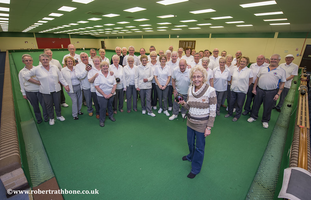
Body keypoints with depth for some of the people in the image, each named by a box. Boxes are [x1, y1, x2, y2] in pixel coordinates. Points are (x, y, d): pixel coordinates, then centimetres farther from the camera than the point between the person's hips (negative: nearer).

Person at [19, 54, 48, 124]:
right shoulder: (21, 72, 4)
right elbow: (22, 83, 9)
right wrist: (24, 94, 9)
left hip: (40, 90, -1)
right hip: (30, 92, 2)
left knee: (44, 105, 2)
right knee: (35, 107, 11)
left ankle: (46, 118, 23)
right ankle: (39, 119, 29)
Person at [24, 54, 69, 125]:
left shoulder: (55, 68, 2)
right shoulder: (37, 69, -5)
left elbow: (61, 77, 6)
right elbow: (26, 76, 0)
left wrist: (65, 85, 2)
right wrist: (37, 82, -4)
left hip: (56, 89, 1)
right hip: (45, 91, -1)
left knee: (58, 103, 12)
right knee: (49, 105, 13)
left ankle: (59, 115, 34)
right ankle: (51, 118, 31)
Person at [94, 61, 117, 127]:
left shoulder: (111, 74, 1)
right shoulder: (98, 75, -9)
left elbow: (115, 84, 0)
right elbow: (96, 86, -13)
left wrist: (111, 93, -12)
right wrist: (104, 95, -16)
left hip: (111, 94, 3)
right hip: (101, 95, -3)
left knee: (110, 105, 18)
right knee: (103, 107, 1)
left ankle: (111, 116, 41)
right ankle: (102, 120, 20)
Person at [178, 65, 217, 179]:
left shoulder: (210, 91, -18)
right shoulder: (190, 89, -3)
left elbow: (213, 111, -14)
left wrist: (209, 127, -14)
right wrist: (183, 103, -14)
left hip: (202, 124, -5)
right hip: (190, 121, 5)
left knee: (199, 147, 12)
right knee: (190, 142, 25)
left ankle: (195, 169, 36)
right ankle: (191, 156, 57)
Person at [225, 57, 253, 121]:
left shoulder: (249, 71, -7)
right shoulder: (235, 70, 5)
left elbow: (250, 81, 0)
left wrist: (245, 86, 0)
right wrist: (232, 84, 8)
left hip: (242, 91, -3)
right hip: (233, 89, 4)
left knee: (239, 104, 8)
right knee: (231, 102, 13)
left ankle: (237, 116, 26)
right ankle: (230, 113, 35)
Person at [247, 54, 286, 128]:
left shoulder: (282, 71, 0)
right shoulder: (263, 68, 7)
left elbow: (282, 84, 0)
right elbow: (257, 79, 9)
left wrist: (278, 94, -7)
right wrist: (254, 89, 4)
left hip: (271, 92, -2)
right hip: (259, 90, 2)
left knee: (268, 107, 9)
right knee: (256, 104, 12)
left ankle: (265, 121, 29)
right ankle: (253, 117, 32)